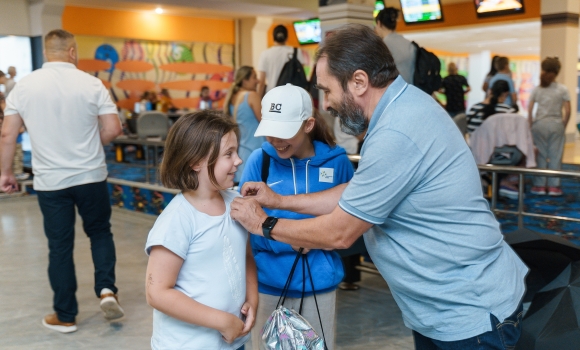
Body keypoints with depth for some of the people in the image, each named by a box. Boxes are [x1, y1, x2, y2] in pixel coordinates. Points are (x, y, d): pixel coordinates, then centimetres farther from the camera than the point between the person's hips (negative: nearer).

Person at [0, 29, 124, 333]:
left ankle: (65, 316, 19)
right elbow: (113, 129, -7)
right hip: (91, 177, -1)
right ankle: (106, 290, 4)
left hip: (50, 181, 1)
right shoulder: (91, 84, -6)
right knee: (100, 233, 20)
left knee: (60, 246, 10)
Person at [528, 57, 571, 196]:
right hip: (556, 125, -1)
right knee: (555, 156, 5)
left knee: (540, 155, 7)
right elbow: (567, 112, -5)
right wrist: (563, 126, 6)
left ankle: (539, 185, 10)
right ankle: (554, 186, 8)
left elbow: (529, 111, 0)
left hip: (539, 124, 1)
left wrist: (531, 126, 7)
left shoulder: (536, 90, 1)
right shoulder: (562, 90, -1)